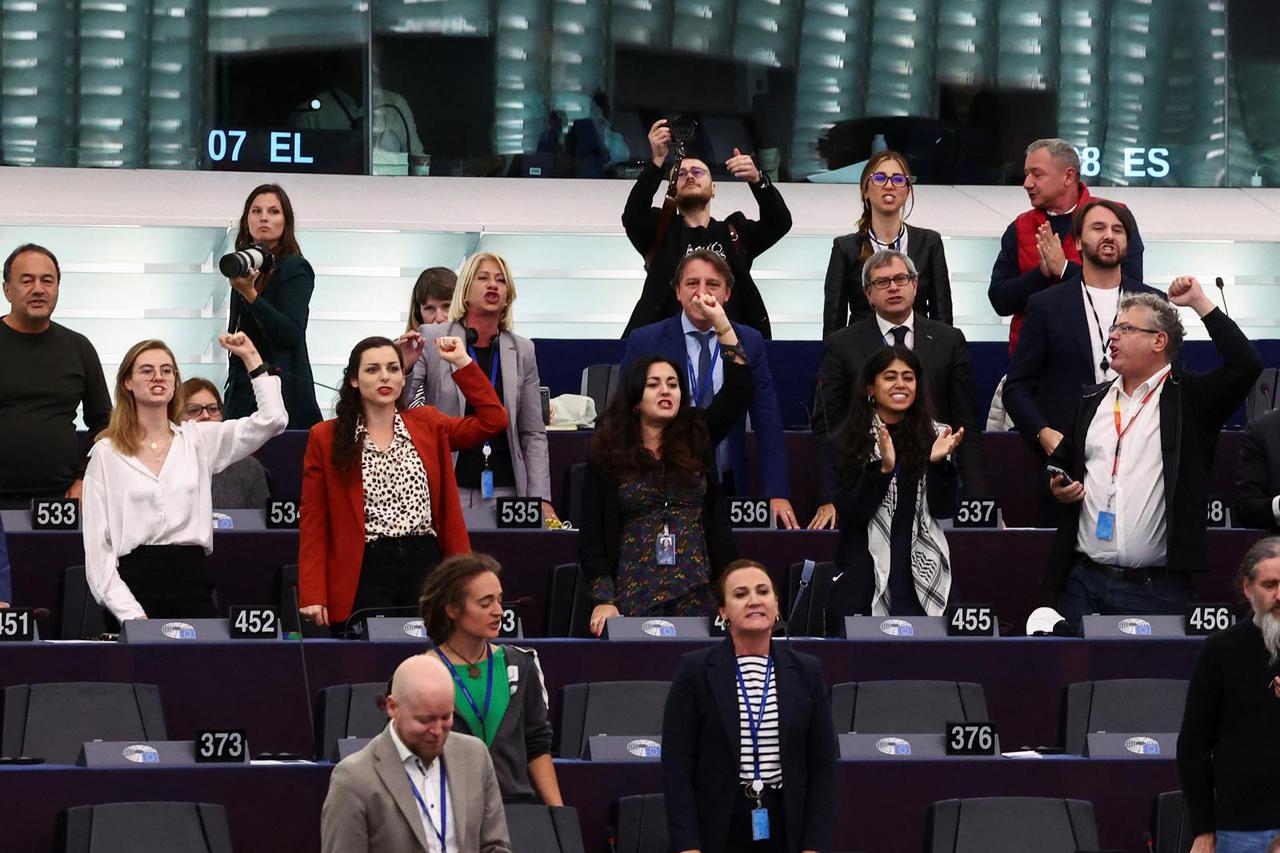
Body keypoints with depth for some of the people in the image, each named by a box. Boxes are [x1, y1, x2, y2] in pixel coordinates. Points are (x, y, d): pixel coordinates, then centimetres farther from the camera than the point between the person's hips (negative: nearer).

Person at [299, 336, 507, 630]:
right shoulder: (325, 438, 5)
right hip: (365, 573, -2)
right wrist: (313, 595, -6)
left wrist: (462, 362, 4)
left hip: (426, 564, 2)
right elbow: (313, 522, 2)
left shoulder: (427, 424, 13)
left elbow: (493, 420, 6)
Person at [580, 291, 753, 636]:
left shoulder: (697, 439, 11)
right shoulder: (607, 456, 4)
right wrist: (603, 600, -8)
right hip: (633, 598, -1)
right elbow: (591, 539, 2)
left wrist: (721, 323, -7)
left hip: (696, 595, 1)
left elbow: (738, 389, 0)